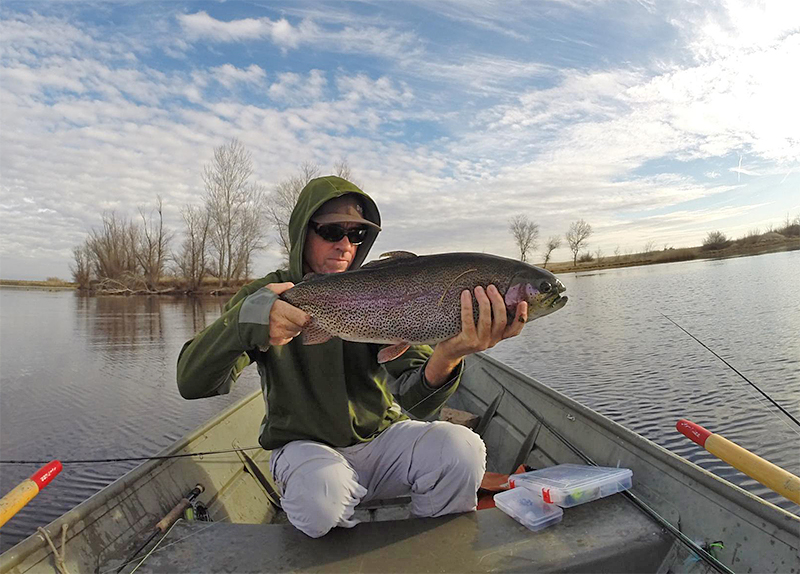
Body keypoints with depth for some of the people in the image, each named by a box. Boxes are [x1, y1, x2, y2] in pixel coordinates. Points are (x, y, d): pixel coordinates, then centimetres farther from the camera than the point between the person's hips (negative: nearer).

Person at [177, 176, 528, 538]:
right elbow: (192, 383, -16)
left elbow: (414, 398, -16)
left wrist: (447, 356, -41)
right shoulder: (265, 297, -5)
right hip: (305, 446, -1)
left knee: (461, 449, -24)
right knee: (321, 494, -34)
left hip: (379, 438, 2)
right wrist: (248, 321, -37)